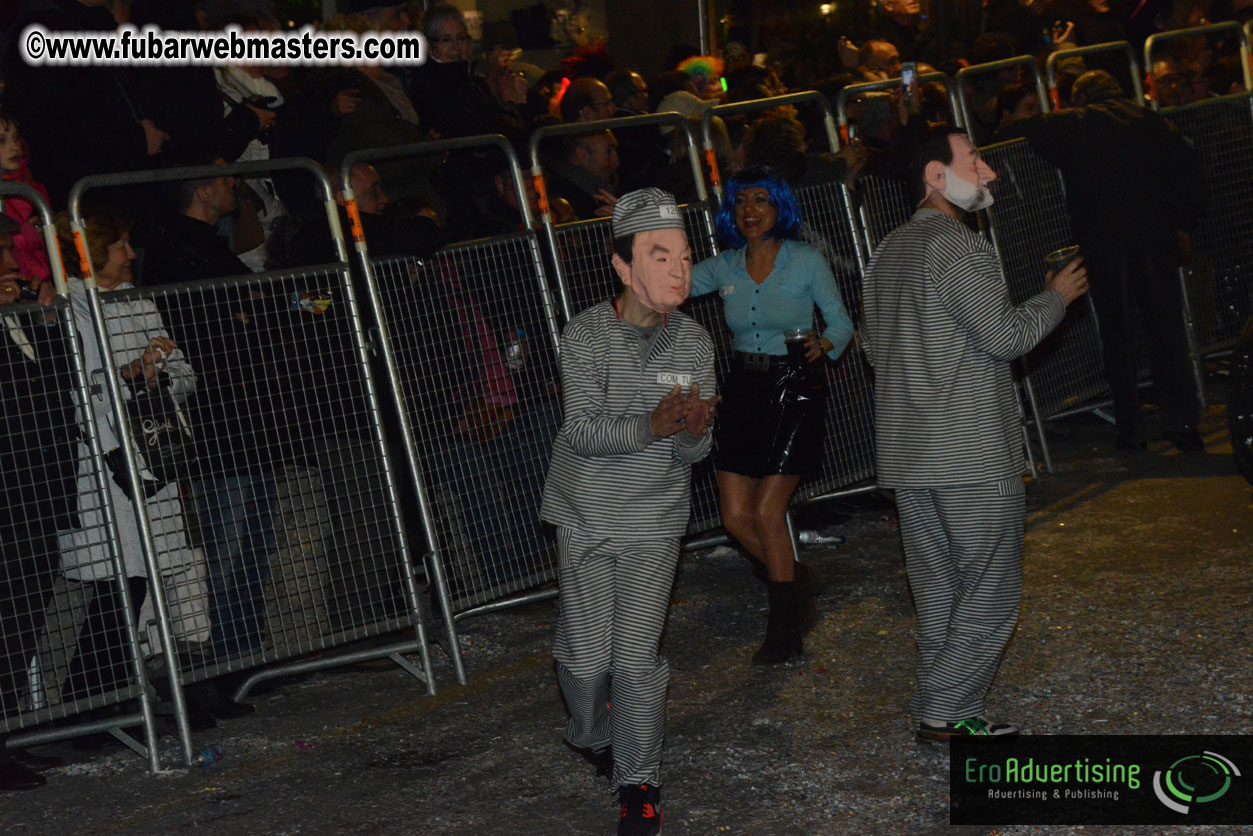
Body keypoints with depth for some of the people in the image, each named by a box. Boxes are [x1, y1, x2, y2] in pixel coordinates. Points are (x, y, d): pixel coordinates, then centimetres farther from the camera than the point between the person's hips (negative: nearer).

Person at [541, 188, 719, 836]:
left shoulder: (694, 341, -5)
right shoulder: (585, 334, -13)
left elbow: (695, 450, -4)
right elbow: (584, 431, -19)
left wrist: (693, 432, -29)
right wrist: (651, 425, -37)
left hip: (655, 521, 1)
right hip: (586, 517, -1)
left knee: (638, 658, -3)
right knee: (587, 653, 5)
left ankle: (638, 780, 14)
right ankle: (590, 737, 36)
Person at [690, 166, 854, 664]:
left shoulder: (806, 261, -6)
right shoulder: (724, 268, 5)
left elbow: (841, 321, -1)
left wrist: (823, 343, -22)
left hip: (795, 388, -5)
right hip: (745, 389, 5)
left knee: (767, 511, -8)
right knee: (735, 516, 1)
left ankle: (784, 630, 10)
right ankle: (796, 583, 29)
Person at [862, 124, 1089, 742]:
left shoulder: (887, 252, 15)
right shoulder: (956, 246, -13)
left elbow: (873, 345, 22)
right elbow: (1006, 336, -17)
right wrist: (1056, 296, -1)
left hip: (904, 454, 9)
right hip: (971, 455, -9)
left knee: (937, 598, 12)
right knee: (990, 596, 0)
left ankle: (947, 714, 17)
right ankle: (943, 712, 2)